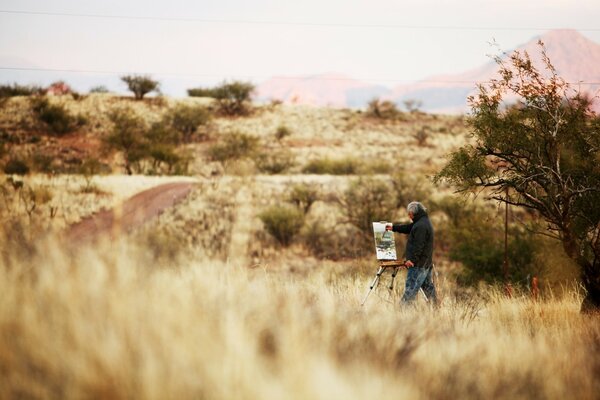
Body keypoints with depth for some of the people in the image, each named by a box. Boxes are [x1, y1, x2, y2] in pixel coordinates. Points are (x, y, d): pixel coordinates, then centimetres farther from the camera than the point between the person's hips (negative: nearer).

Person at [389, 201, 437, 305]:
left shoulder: (421, 226, -20)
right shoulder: (425, 222, 15)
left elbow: (418, 245, -24)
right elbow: (408, 228, 28)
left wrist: (412, 259, -24)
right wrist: (394, 227, 33)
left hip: (418, 264, -10)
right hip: (427, 262, 10)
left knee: (410, 288, -10)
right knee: (428, 286, 16)